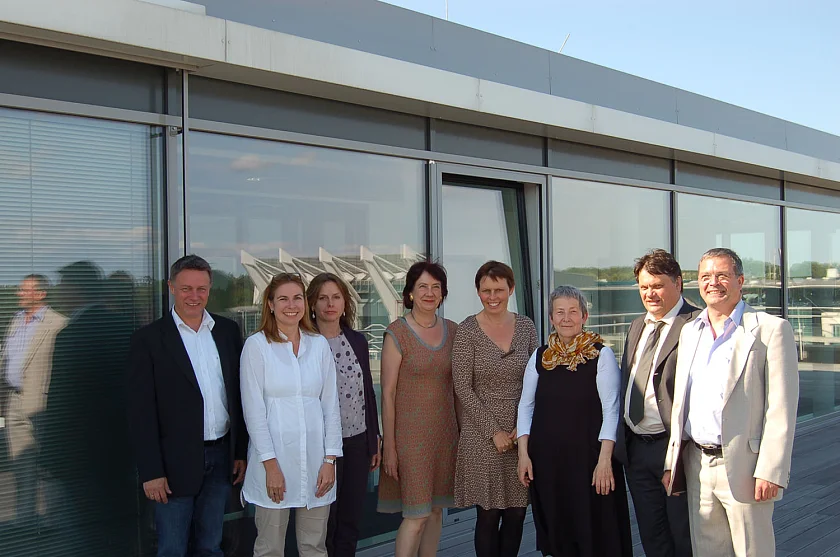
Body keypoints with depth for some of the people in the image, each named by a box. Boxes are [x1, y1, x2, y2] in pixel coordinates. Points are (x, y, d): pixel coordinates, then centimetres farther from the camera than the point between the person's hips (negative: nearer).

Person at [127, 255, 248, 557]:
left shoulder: (228, 331, 6)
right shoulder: (149, 338, -6)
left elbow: (239, 394, 9)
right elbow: (141, 411, -8)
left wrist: (242, 452, 6)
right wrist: (151, 472, -12)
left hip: (221, 457, 4)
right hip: (176, 462, -3)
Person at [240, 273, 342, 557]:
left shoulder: (319, 344, 6)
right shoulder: (257, 345, -4)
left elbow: (331, 404, 6)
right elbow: (253, 409, -7)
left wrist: (330, 459, 0)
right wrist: (270, 464, -11)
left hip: (315, 456, 3)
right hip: (274, 458, -3)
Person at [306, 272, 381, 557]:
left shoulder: (357, 341, 6)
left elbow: (368, 392, 11)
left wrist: (374, 441, 10)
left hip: (358, 441, 4)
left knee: (351, 519, 11)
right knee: (323, 522, 7)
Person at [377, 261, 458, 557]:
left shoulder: (452, 331, 7)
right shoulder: (397, 333, -9)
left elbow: (457, 386, 13)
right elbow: (388, 393, -9)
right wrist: (389, 446, -11)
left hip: (445, 432, 5)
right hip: (410, 433, -5)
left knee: (436, 509, 10)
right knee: (417, 515, -6)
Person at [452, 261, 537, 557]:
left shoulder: (526, 326, 5)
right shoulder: (467, 330, -6)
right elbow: (463, 388, -7)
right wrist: (494, 431, -10)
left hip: (521, 433, 3)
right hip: (482, 434, -3)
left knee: (516, 514, 8)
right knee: (488, 515, 2)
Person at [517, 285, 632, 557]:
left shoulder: (601, 355, -5)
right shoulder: (540, 357, 7)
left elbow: (611, 410, -8)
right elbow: (525, 406, 10)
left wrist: (605, 459, -15)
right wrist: (523, 453, 2)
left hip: (588, 456, -4)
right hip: (546, 458, 4)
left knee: (595, 533, 3)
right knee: (556, 531, 13)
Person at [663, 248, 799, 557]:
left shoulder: (771, 329, -5)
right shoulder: (689, 332, 14)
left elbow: (781, 408, -10)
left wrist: (770, 471, -16)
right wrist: (672, 462, 12)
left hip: (742, 466, -5)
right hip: (697, 465, 5)